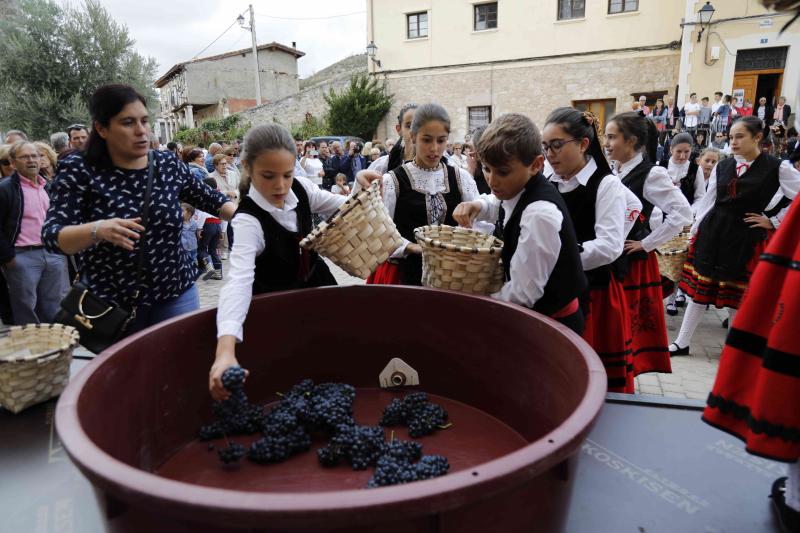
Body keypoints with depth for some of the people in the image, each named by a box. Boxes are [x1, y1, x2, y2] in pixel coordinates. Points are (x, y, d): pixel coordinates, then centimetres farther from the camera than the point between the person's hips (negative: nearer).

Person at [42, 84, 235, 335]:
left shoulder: (168, 163, 0)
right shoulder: (78, 170, -8)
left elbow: (210, 199, 13)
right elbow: (51, 235, -15)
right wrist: (97, 230, -34)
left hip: (176, 295, 3)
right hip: (108, 305, -2)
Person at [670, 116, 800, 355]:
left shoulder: (777, 168, -4)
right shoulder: (722, 167, 6)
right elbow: (708, 202, 9)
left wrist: (772, 221, -4)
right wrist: (695, 233, 6)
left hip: (747, 236, -3)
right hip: (713, 232, 3)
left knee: (739, 293, 7)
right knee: (699, 288, 8)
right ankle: (682, 342, 18)